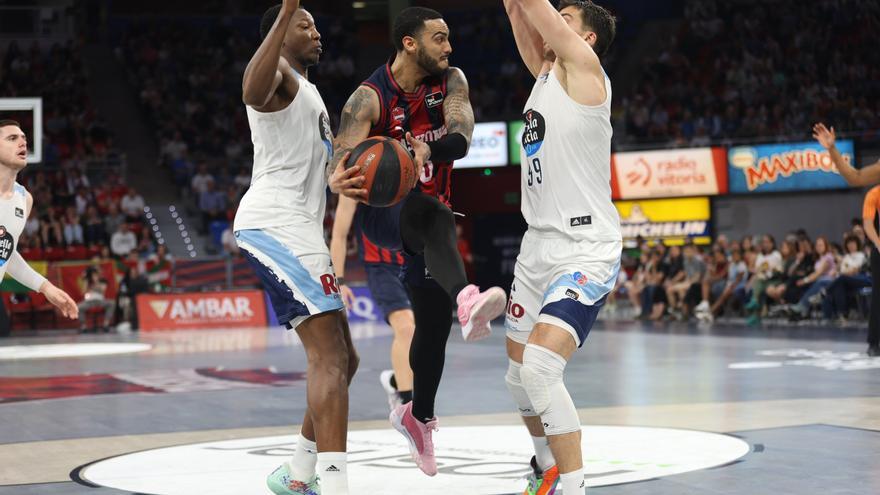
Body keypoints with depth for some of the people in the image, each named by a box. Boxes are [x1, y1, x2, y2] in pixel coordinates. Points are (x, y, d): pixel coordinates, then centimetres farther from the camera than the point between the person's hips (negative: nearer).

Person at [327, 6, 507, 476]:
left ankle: (418, 415, 35)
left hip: (427, 215, 5)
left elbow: (461, 137, -21)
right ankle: (467, 301, -68)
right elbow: (341, 162, -26)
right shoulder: (369, 98, -17)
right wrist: (339, 181, -51)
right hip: (384, 209, -5)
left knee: (434, 324, 11)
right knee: (435, 214, -41)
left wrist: (427, 148, -44)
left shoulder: (451, 81, -4)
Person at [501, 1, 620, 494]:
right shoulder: (547, 71, 12)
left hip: (585, 253, -9)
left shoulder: (584, 67, -9)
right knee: (520, 375, 17)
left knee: (541, 367, -25)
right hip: (539, 247, 9)